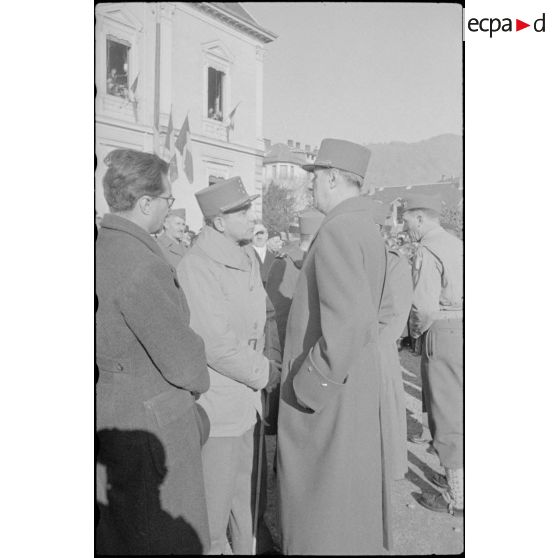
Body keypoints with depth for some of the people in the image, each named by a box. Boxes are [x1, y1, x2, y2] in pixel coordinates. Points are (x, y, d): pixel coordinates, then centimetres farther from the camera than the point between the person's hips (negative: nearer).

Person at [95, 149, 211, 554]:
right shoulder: (140, 265, -25)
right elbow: (181, 358, -20)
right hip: (150, 420, -9)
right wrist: (197, 383, 2)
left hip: (109, 408, 9)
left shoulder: (104, 246, 2)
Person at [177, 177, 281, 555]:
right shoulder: (197, 267, -20)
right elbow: (218, 346, -22)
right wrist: (265, 373, -12)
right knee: (214, 503, 8)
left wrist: (263, 366, 1)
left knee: (245, 492, 22)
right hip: (216, 407, -8)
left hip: (248, 398, 8)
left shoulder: (249, 258, 7)